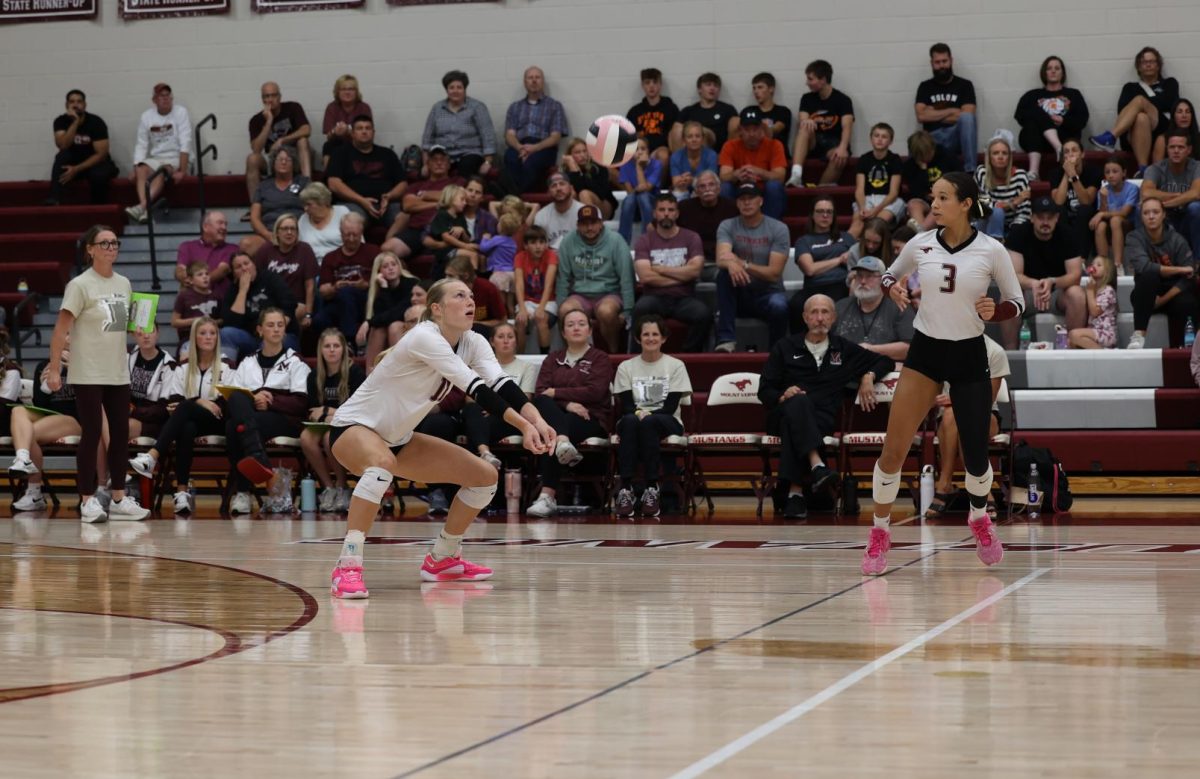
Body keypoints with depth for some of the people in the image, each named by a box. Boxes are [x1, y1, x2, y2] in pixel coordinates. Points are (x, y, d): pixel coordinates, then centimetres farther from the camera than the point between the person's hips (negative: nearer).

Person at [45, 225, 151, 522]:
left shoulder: (124, 284, 9)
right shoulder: (80, 285, -10)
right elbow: (61, 330, -13)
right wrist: (53, 369, -18)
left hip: (118, 373, 6)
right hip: (88, 374, -6)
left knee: (121, 434, 6)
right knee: (91, 434, -4)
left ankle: (119, 498, 14)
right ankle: (88, 501, 3)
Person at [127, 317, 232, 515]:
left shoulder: (227, 368, 13)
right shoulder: (182, 370, 20)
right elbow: (173, 401, 6)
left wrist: (191, 403, -13)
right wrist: (200, 402, -12)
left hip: (217, 424, -2)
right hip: (190, 421, 2)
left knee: (185, 408, -34)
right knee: (186, 429, -37)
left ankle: (152, 456, -50)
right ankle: (182, 492, -46)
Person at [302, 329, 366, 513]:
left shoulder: (354, 373, -6)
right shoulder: (314, 377, 6)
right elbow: (312, 410, 6)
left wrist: (329, 412, -9)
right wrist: (327, 416, -15)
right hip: (322, 425, 4)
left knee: (330, 437, -37)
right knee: (306, 438, -30)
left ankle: (341, 487, -15)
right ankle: (328, 486, -15)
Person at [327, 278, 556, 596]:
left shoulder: (473, 343, -3)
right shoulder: (424, 337, -26)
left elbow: (501, 381, -20)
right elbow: (476, 388, -35)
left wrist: (536, 419, -37)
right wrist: (523, 425, -42)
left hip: (398, 438, 9)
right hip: (354, 427, -9)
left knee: (485, 476, 4)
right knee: (382, 463, -43)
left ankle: (442, 559, 23)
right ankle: (347, 568, -43)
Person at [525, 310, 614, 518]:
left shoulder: (600, 359, 11)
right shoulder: (553, 359, 21)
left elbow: (594, 392, -6)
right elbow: (539, 392, 6)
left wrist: (556, 393, -4)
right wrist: (567, 403, -13)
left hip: (591, 421, -3)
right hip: (556, 415, 4)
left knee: (549, 435, -34)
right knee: (543, 402, -31)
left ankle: (548, 496, -42)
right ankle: (563, 441, -57)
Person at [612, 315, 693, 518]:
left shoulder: (675, 366, 6)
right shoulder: (626, 367, 11)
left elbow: (671, 406, -4)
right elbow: (626, 406, 0)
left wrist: (647, 414, -20)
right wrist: (638, 413, -23)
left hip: (668, 423, -1)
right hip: (633, 419, 1)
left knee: (649, 423, -38)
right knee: (630, 421, -37)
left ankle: (651, 489, -38)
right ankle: (625, 489, -44)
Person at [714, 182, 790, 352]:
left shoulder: (778, 229, -3)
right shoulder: (727, 226, 1)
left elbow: (774, 273, -12)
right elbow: (721, 259, -19)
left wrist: (744, 264, -26)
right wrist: (731, 264, -44)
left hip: (767, 293, -2)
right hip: (739, 293, 2)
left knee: (779, 306, -36)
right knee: (725, 273, -30)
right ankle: (726, 339, -31)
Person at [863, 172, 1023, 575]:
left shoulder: (991, 250, -7)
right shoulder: (920, 244, -2)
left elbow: (1017, 302, 1)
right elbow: (889, 274, 16)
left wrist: (994, 311, -20)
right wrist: (893, 288, -7)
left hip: (969, 355, -1)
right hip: (925, 350, 1)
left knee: (975, 454, 5)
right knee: (893, 450, -8)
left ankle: (979, 516, 36)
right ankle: (879, 533, 8)